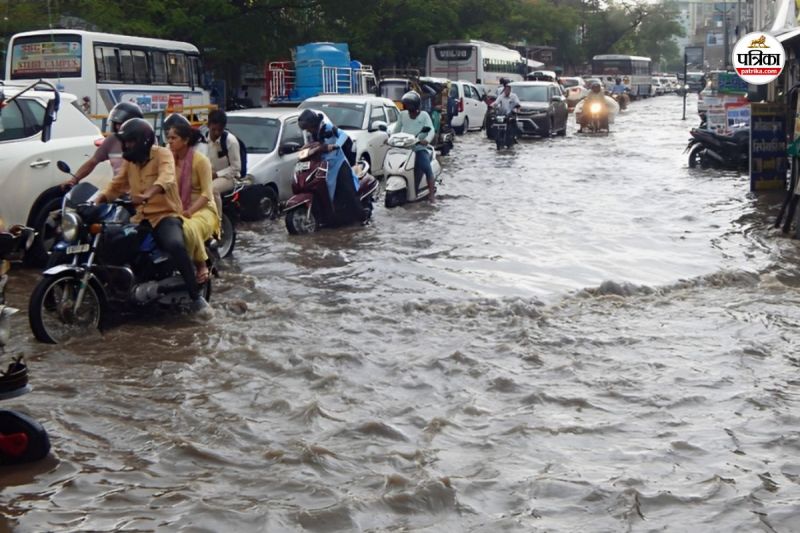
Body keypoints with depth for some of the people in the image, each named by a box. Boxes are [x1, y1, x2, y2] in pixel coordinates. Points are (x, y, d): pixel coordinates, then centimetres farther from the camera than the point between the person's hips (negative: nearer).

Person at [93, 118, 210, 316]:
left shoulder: (162, 154, -8)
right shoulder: (129, 160, 15)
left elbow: (166, 178, -28)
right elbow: (116, 185, 11)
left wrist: (147, 195, -47)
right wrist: (97, 201, -8)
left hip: (165, 214, -7)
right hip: (140, 217, 7)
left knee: (176, 245, -35)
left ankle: (196, 298, -28)